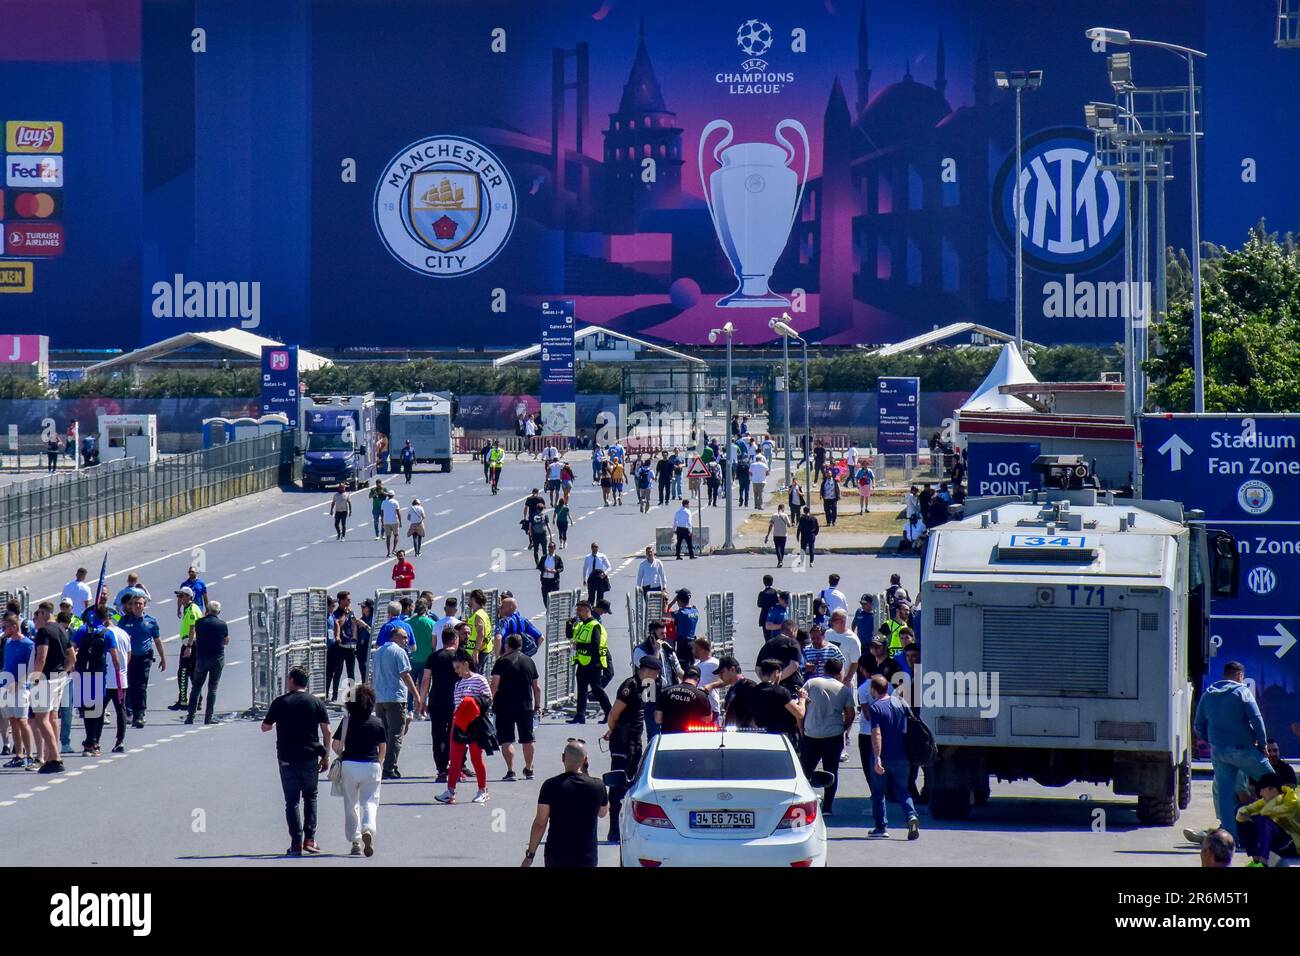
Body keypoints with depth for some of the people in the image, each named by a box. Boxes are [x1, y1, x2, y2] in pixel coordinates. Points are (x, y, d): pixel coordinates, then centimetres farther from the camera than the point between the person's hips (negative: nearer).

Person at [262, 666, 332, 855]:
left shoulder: (280, 703, -2)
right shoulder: (316, 703, 1)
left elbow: (265, 727, 6)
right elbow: (326, 731, -2)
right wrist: (326, 757, 6)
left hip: (287, 759, -1)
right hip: (310, 758, 1)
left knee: (292, 801, 4)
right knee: (310, 797, 16)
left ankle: (296, 843, -5)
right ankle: (310, 839, 5)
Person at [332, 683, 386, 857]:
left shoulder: (347, 721, -4)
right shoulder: (378, 723, 0)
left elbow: (336, 746, -5)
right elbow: (383, 748, 7)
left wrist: (342, 755, 16)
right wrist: (379, 763, 24)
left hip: (349, 765, 0)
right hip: (372, 766, 0)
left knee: (351, 804, 11)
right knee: (370, 801, 3)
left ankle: (355, 841, 12)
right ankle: (369, 828, -26)